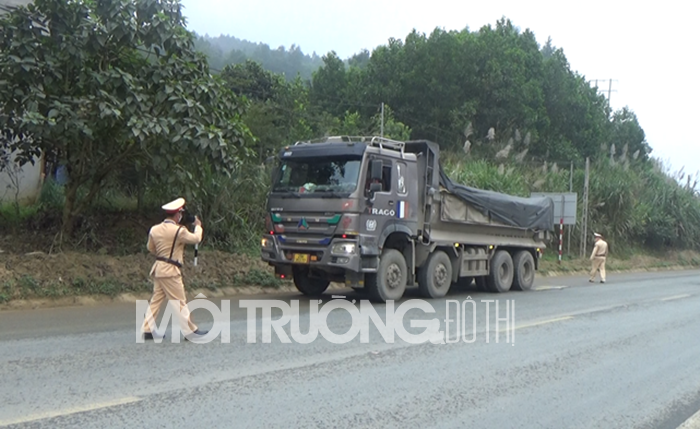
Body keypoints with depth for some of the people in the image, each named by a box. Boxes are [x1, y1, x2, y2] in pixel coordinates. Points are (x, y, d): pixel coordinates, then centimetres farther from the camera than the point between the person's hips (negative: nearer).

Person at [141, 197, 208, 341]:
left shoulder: (154, 229, 3)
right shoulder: (179, 231, -16)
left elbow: (151, 248, 16)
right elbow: (196, 238, -2)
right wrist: (198, 226, 16)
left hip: (158, 268, 7)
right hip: (170, 270, -7)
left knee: (156, 299, 13)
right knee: (179, 302, -1)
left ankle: (148, 330, 14)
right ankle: (190, 331, 5)